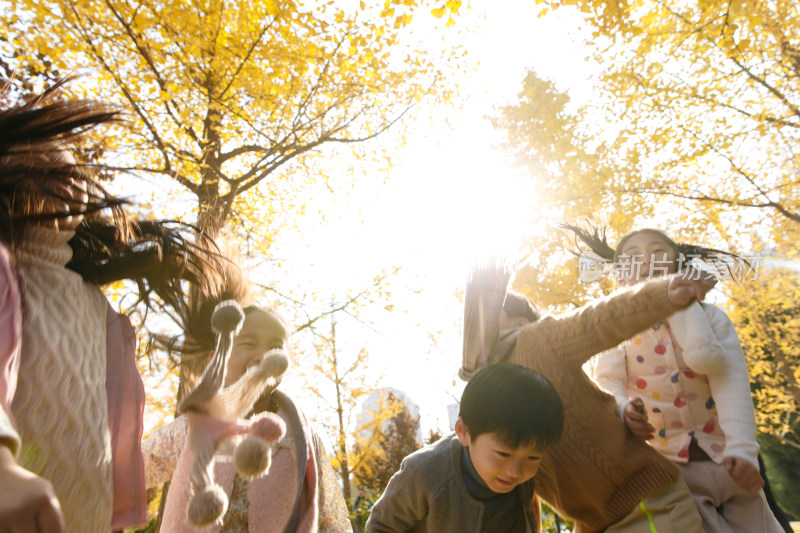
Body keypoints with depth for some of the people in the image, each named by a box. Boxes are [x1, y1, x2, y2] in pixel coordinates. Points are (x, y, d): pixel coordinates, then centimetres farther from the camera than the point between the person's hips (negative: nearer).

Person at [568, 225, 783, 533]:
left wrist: (742, 449, -26)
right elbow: (607, 382, -14)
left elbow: (731, 381, -13)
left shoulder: (709, 315, -1)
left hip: (727, 463, 2)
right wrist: (623, 409, -36)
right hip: (670, 469, -2)